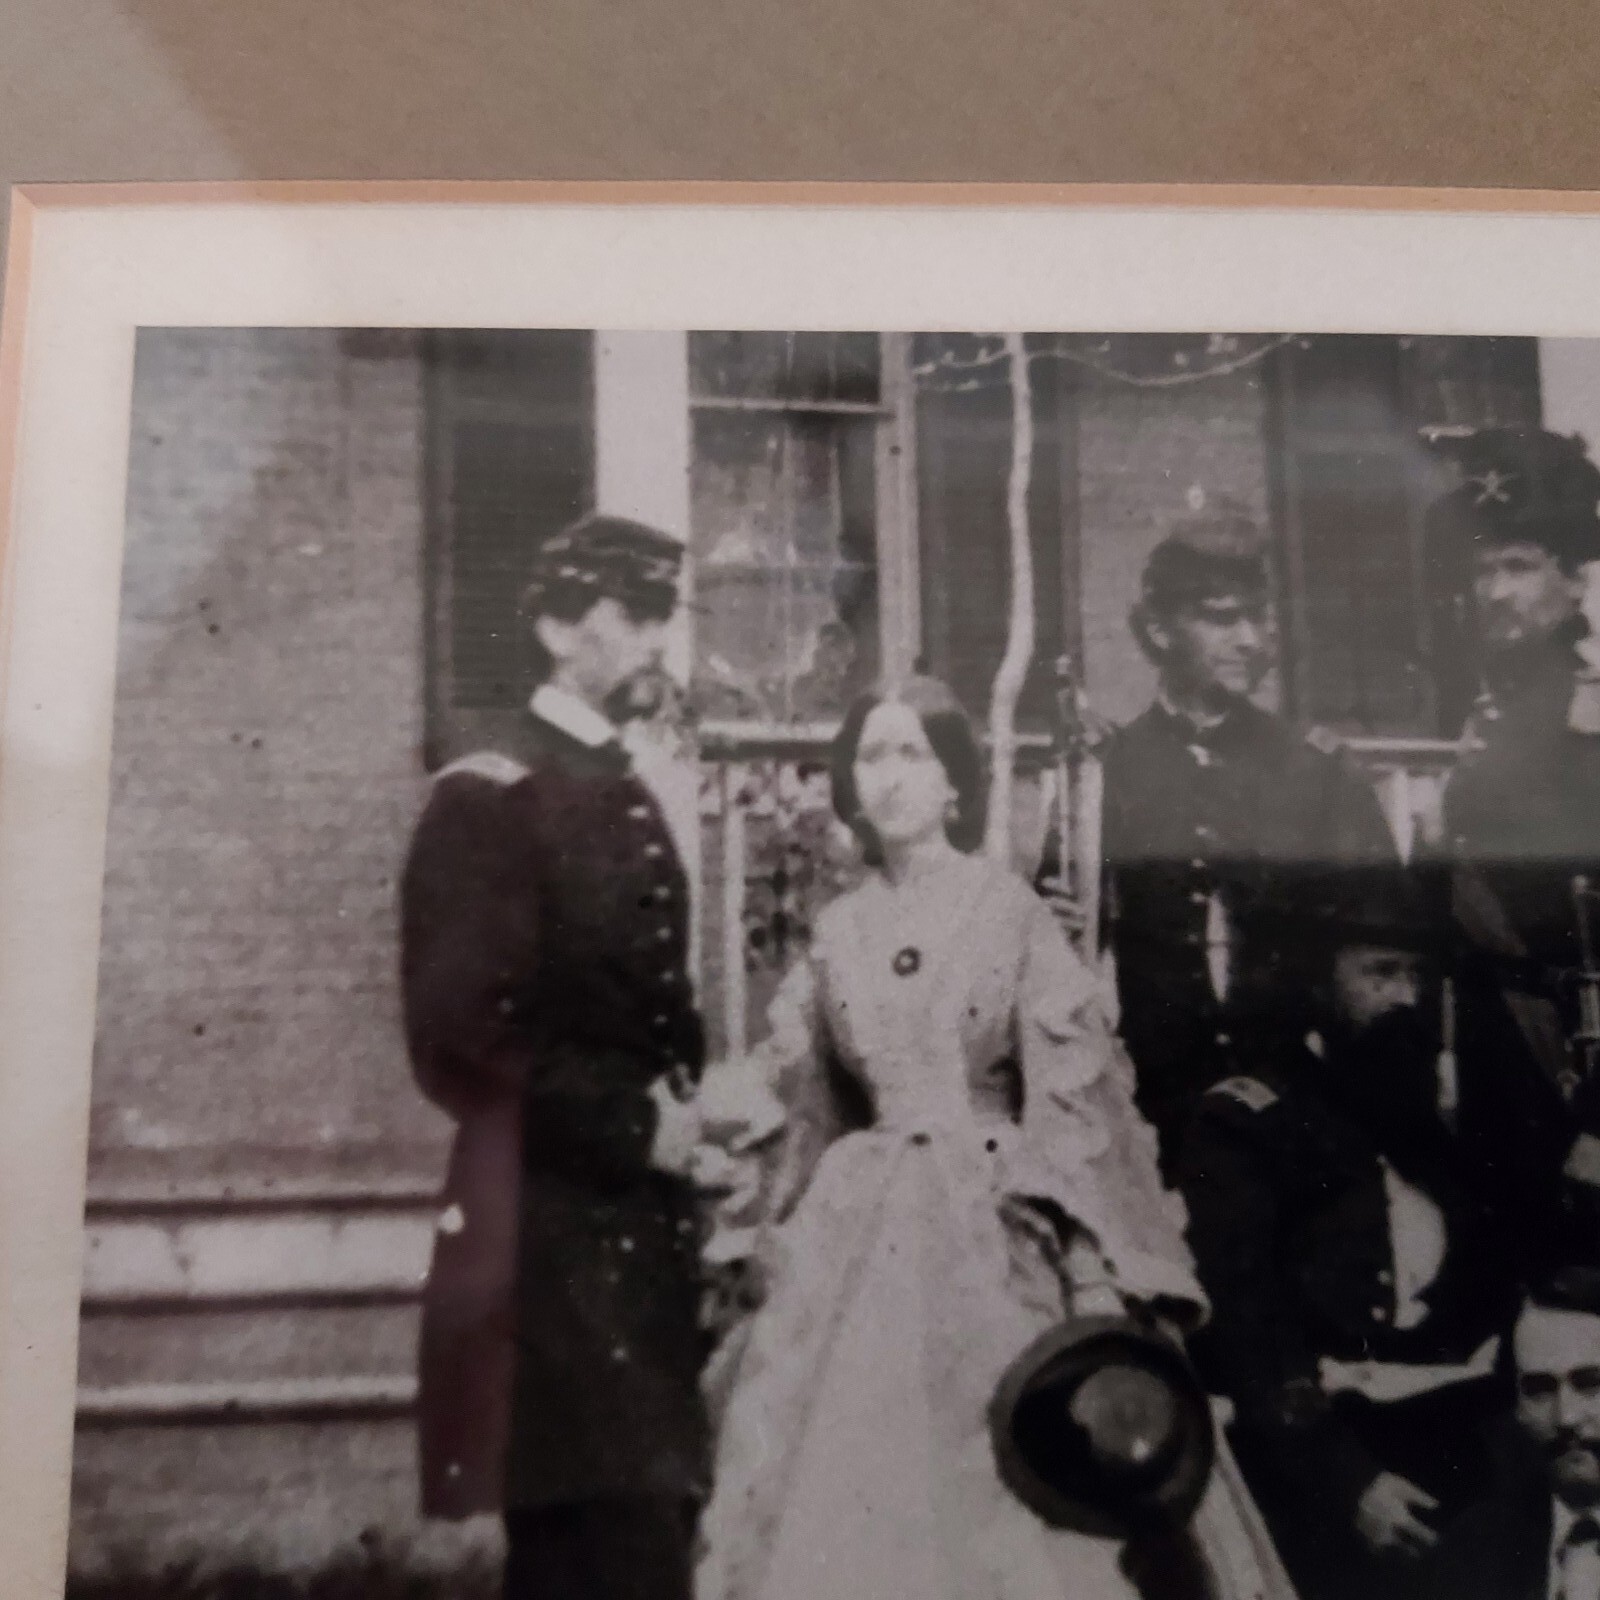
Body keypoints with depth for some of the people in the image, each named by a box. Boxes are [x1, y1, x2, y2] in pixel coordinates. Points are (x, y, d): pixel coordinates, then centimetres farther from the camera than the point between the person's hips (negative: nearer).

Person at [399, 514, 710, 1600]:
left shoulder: (635, 802, 14)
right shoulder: (487, 798, -11)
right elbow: (461, 1035, -18)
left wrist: (693, 1109, 3)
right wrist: (635, 1124, -15)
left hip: (647, 1216, 8)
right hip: (553, 1224, -8)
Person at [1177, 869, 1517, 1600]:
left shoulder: (1449, 1107, 12)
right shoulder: (1247, 1120, -3)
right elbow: (1240, 1321, -9)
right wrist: (1342, 1478, -15)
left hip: (1469, 1451, 4)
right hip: (1324, 1458, -4)